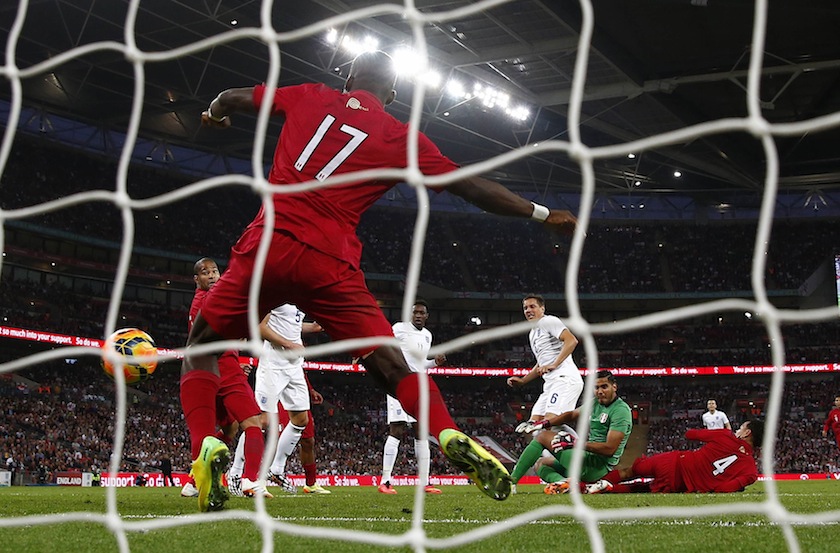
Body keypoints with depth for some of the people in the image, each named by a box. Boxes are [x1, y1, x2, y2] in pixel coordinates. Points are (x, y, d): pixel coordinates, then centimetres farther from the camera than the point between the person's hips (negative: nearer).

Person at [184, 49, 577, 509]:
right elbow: (473, 187, 12)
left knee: (201, 346, 18)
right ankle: (452, 438, -15)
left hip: (267, 247, 1)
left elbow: (231, 99, 26)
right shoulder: (404, 140, 10)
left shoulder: (311, 98, 15)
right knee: (391, 365, 7)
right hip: (329, 264, 0)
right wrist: (543, 214, 22)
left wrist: (213, 115, 50)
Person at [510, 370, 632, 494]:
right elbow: (572, 415, 23)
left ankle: (511, 480, -11)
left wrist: (575, 443, -21)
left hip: (599, 467, -10)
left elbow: (609, 449, -22)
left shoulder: (621, 410, -14)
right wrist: (542, 423, 13)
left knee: (543, 437, -6)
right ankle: (561, 481, -16)